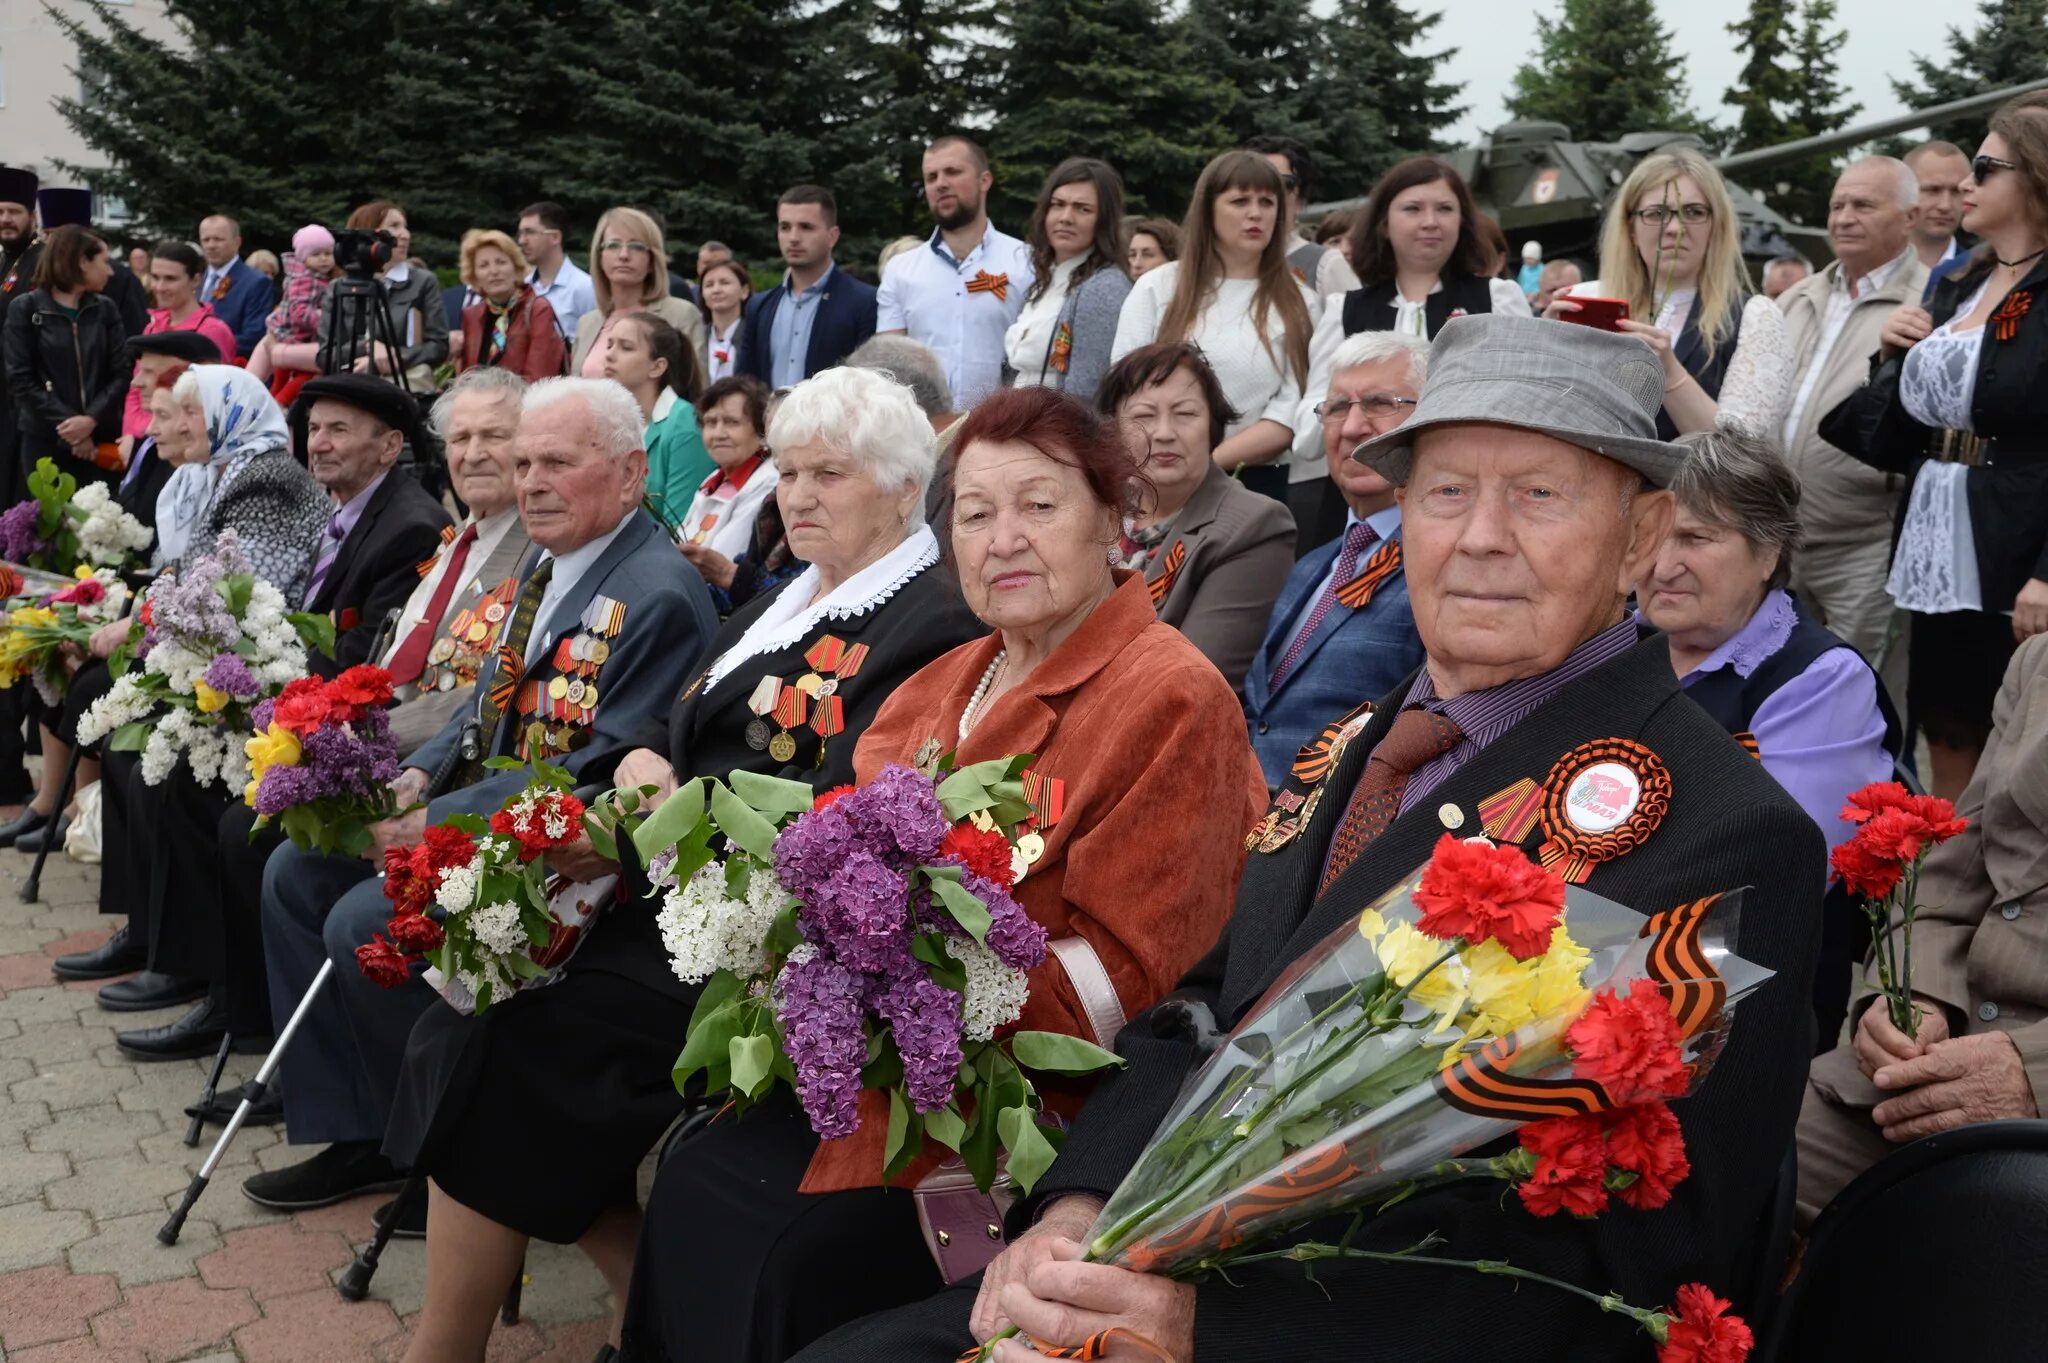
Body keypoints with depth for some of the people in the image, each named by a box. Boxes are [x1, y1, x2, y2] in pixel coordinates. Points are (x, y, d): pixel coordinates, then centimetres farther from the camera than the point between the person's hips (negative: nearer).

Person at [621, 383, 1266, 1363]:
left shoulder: (1171, 698, -14)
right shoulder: (956, 679, 10)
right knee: (693, 1191, -7)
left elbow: (1126, 978, -17)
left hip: (1036, 1098, -7)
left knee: (793, 1265, -17)